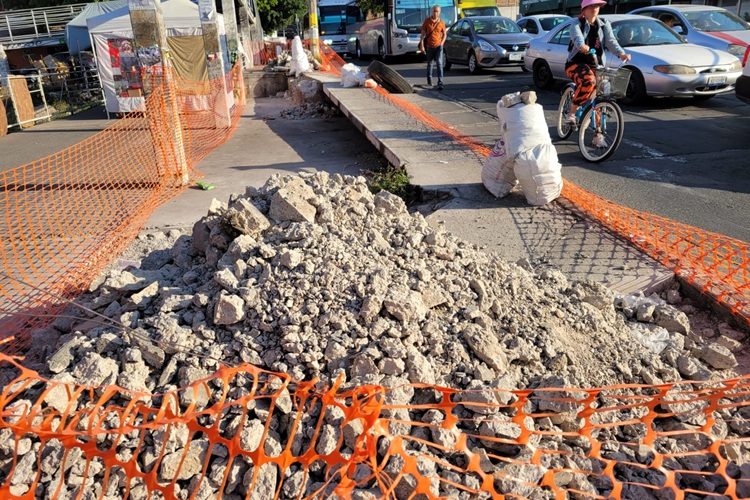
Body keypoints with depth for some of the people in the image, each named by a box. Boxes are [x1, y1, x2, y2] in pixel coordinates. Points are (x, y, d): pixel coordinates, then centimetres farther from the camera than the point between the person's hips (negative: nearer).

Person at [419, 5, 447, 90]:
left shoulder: (441, 22, 0)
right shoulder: (427, 21, -1)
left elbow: (445, 34, 11)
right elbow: (423, 33, 0)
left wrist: (442, 43, -1)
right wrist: (421, 45, -7)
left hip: (438, 46, -1)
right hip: (429, 47, 1)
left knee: (439, 64, -13)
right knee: (429, 64, 16)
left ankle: (440, 83, -18)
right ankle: (429, 80, 37)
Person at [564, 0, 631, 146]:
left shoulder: (604, 25, 5)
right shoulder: (576, 25, -7)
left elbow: (611, 41, -10)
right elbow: (578, 38, -30)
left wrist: (621, 53, -31)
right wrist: (582, 46, -54)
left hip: (596, 65, 5)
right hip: (576, 64, -4)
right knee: (589, 81, -37)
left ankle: (598, 135, 6)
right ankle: (572, 113, -21)